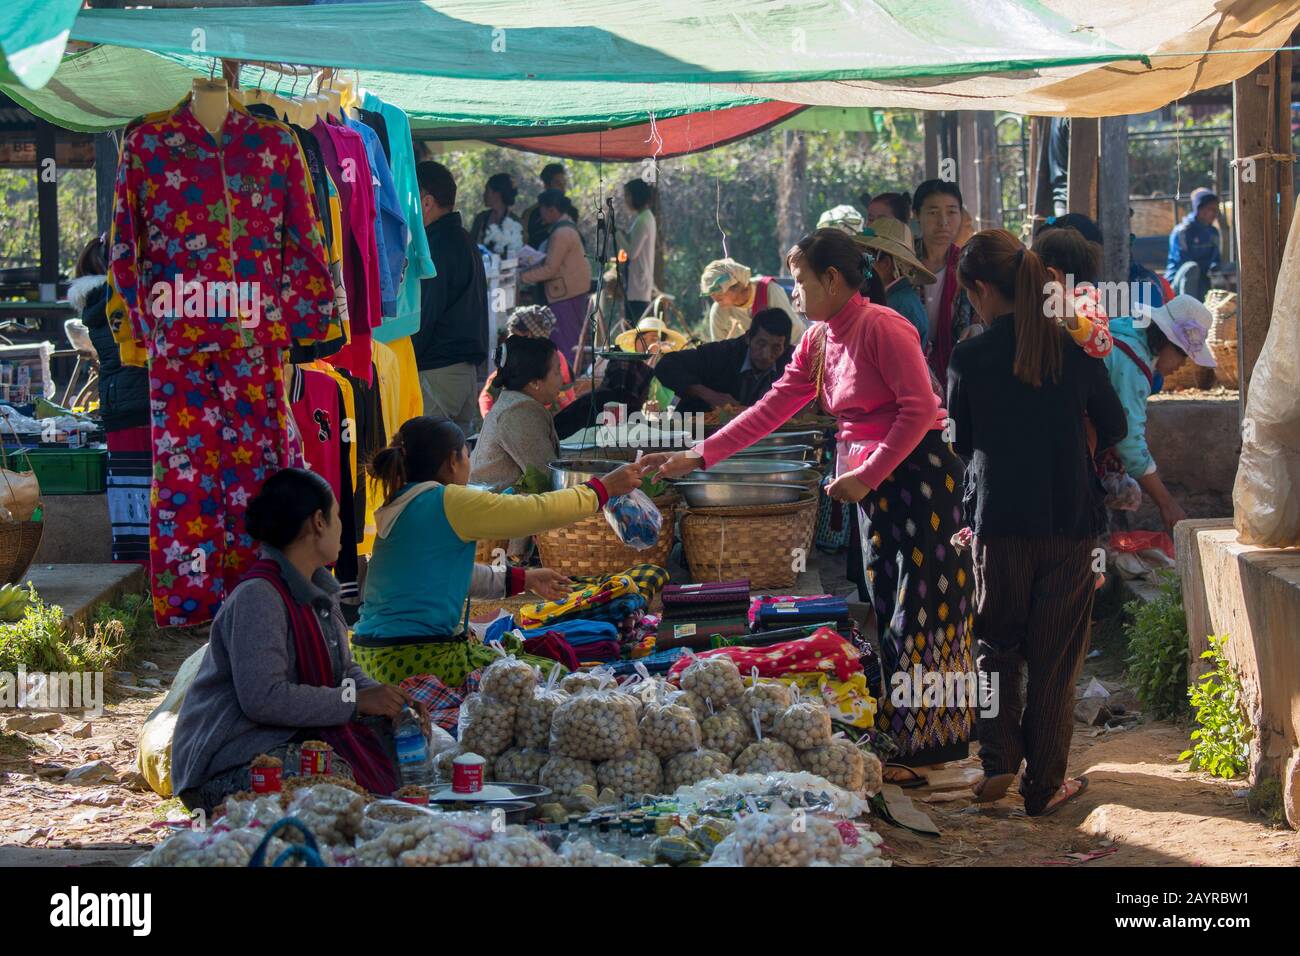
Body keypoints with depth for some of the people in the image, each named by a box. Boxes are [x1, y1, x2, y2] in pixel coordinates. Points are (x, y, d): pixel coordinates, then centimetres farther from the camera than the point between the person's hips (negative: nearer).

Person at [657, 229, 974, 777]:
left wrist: (866, 474, -18)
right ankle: (896, 737, 14)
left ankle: (921, 747, -2)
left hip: (917, 470, -9)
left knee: (919, 613, -6)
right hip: (872, 481, 9)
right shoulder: (818, 342, 12)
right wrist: (700, 456, 8)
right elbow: (772, 408, 13)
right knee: (886, 609, 9)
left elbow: (919, 408, -19)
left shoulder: (882, 327, -14)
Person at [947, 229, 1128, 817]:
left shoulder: (969, 358, -10)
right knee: (1056, 656, 9)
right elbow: (1114, 428, 7)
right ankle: (1044, 784, 13)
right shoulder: (1074, 349, -4)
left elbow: (962, 442, 3)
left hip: (1000, 520, -1)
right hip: (1071, 520, 1)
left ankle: (997, 760, 3)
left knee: (998, 643, 16)